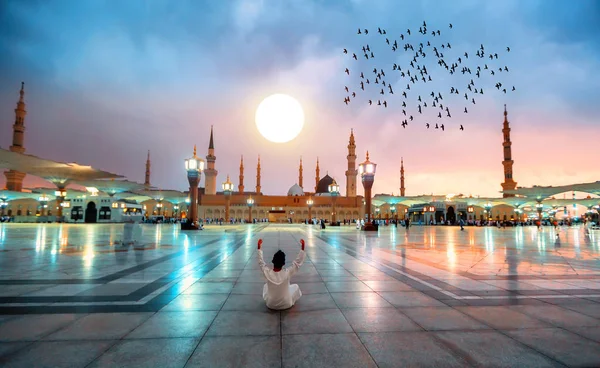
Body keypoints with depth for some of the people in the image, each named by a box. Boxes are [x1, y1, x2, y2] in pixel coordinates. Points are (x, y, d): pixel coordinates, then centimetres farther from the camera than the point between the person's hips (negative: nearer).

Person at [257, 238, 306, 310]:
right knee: (295, 286, 23)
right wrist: (303, 247, -14)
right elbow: (298, 262, -17)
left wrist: (259, 247, 2)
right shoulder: (287, 273, -28)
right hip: (286, 304, -1)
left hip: (271, 305, 2)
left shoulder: (267, 272, -24)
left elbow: (261, 262, -6)